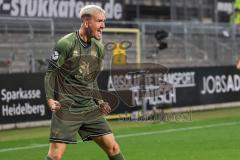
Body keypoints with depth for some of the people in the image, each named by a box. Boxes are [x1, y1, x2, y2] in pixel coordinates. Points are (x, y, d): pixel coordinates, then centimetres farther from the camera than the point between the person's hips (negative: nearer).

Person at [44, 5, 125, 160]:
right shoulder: (66, 44, -11)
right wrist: (50, 98, -18)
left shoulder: (99, 48, 9)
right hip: (66, 108, -6)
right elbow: (50, 73, -7)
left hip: (89, 108, 6)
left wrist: (99, 101, 11)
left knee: (112, 147, 1)